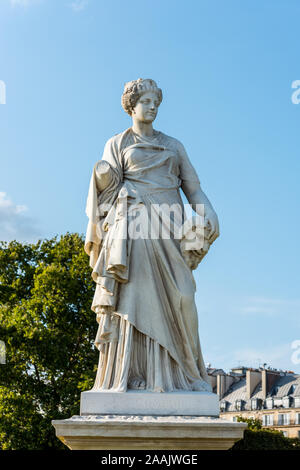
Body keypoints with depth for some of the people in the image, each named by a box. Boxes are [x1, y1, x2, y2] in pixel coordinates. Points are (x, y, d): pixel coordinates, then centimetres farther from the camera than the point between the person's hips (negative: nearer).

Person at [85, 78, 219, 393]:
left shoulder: (173, 145, 23)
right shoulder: (117, 144, 17)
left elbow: (192, 186, 13)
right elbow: (108, 186, 9)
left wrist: (208, 213, -5)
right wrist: (103, 173, -14)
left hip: (167, 225, 3)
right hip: (134, 224, -3)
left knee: (176, 297, -7)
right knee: (133, 295, -11)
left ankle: (170, 373, -2)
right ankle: (128, 375, -11)